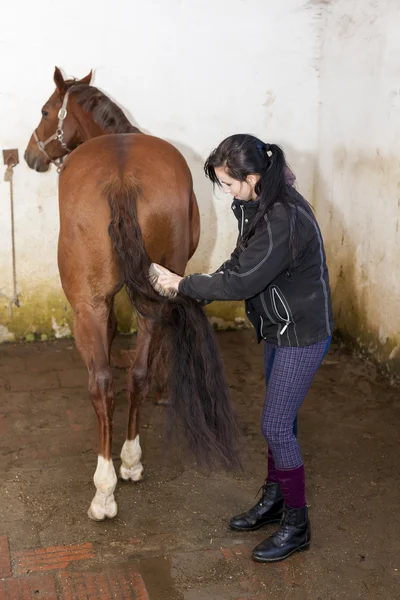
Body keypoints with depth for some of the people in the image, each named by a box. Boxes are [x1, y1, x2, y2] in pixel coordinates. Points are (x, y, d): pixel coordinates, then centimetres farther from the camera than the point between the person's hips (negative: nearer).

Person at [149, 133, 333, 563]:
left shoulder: (285, 219, -30)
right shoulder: (257, 205, 0)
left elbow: (241, 283, -28)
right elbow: (240, 261, 9)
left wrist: (182, 284, -17)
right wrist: (196, 292, -4)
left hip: (302, 334, -9)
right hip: (279, 327, 9)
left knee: (276, 426, -3)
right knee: (278, 419, 19)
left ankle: (296, 526, 13)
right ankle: (274, 500, 35)